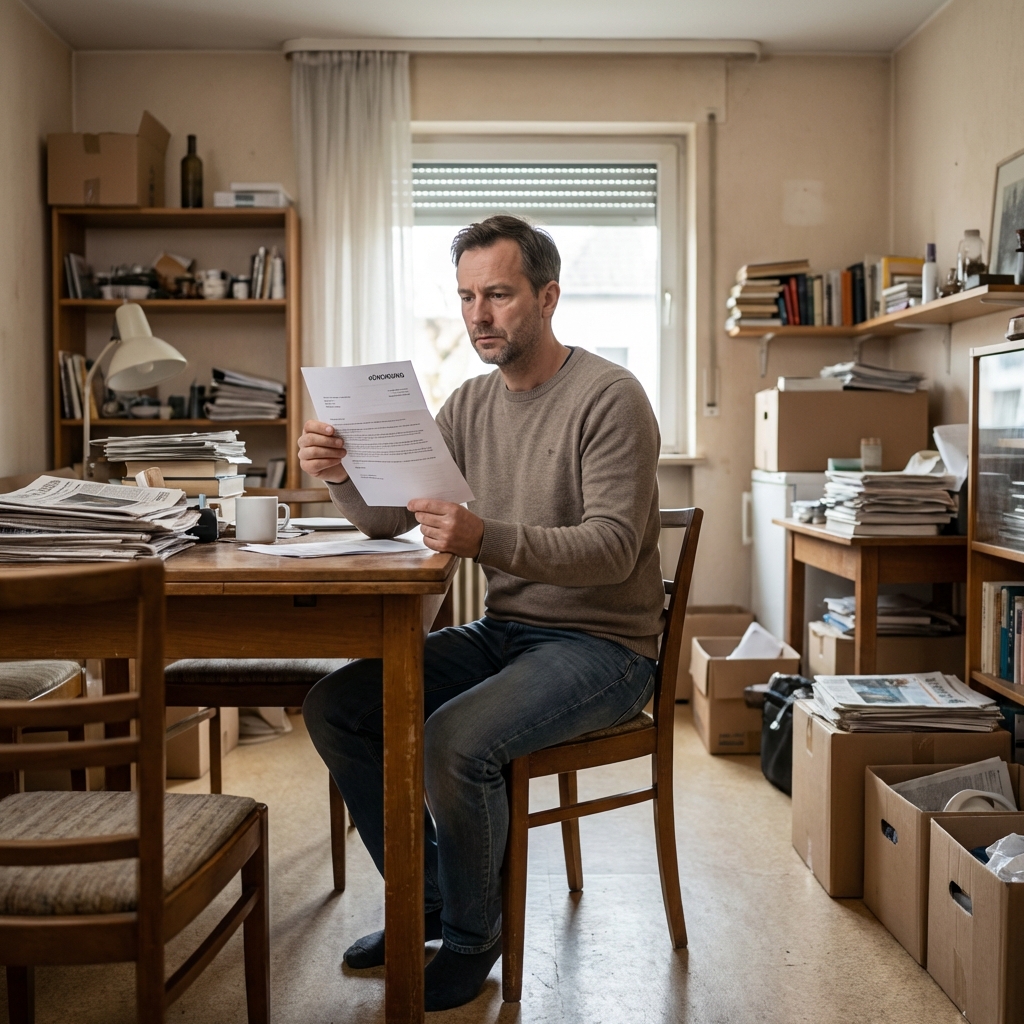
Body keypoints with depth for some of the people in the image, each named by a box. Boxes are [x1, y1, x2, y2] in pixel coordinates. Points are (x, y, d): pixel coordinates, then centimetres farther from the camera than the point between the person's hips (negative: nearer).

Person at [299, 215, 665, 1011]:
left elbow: (612, 548, -23)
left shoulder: (609, 398, -12)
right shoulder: (472, 403, 9)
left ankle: (473, 937, -1)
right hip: (502, 631, 7)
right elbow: (388, 516, 4)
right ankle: (431, 905, 11)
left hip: (600, 644, -7)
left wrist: (486, 539, -37)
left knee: (452, 742, -30)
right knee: (334, 706, -4)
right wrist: (340, 474, -18)